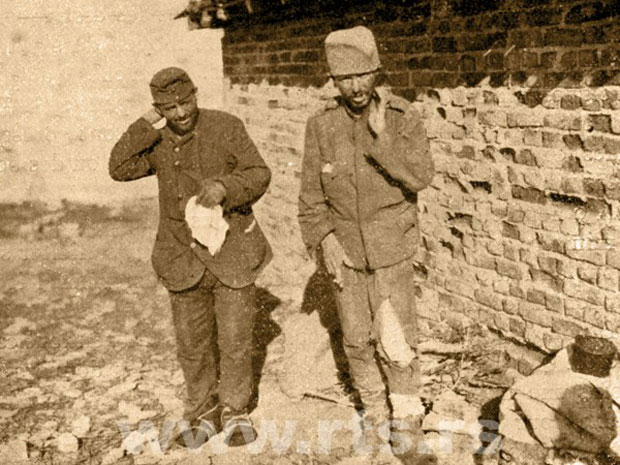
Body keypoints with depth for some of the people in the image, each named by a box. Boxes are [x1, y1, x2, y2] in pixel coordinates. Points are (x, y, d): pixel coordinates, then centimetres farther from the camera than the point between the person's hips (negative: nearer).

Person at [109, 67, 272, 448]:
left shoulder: (226, 127, -10)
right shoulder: (157, 141, 0)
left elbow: (259, 175, -11)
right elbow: (120, 169, -12)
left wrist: (225, 187, -30)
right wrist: (146, 126, -18)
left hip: (232, 250, -2)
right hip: (184, 255, 3)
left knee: (236, 338, 4)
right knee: (192, 341, 11)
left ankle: (234, 409, 26)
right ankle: (204, 410, 31)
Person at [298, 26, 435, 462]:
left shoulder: (404, 118, -13)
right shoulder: (322, 125, -7)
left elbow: (420, 178, -24)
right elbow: (312, 192, -1)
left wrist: (381, 137, -32)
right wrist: (325, 241, -10)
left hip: (391, 248, -2)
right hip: (345, 248, 3)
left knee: (396, 339, -5)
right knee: (357, 337, 12)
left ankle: (406, 414, 16)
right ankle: (375, 405, 34)